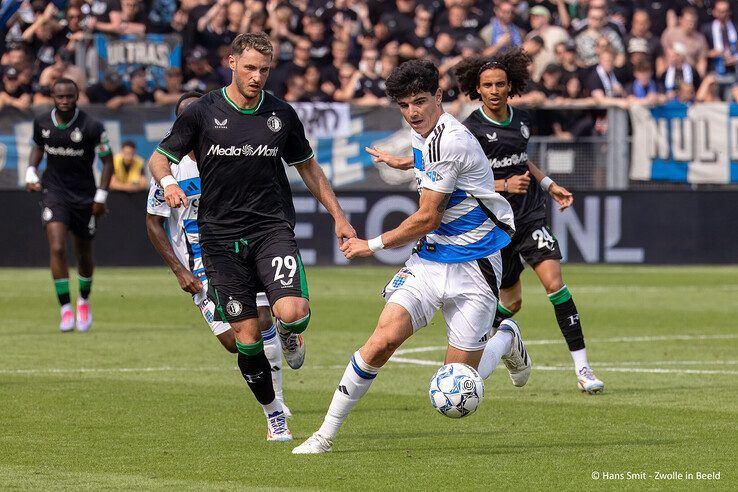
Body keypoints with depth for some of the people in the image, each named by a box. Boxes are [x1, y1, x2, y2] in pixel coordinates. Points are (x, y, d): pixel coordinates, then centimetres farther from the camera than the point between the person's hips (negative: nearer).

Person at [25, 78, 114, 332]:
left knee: (84, 254, 12)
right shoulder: (42, 122, -4)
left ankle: (84, 300, 39)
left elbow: (107, 159, -6)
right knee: (57, 248, -17)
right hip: (54, 190, 1)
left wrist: (101, 195, -10)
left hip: (84, 195, -1)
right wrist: (31, 172, 2)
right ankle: (65, 309, -12)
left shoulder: (92, 126, -15)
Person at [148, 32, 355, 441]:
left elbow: (307, 167, 18)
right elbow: (159, 158, 3)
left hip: (272, 228, 1)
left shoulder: (281, 114, 5)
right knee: (247, 338, -4)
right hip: (221, 235, 0)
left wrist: (338, 216, 13)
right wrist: (167, 182, -20)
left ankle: (289, 332, 15)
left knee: (291, 312, -24)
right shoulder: (202, 113, -1)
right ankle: (274, 415, 17)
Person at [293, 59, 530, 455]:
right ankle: (326, 434, -9)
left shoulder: (449, 141, -21)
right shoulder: (421, 136, 9)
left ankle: (506, 340, 29)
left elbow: (427, 218, -16)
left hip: (472, 268, -7)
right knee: (385, 337, -16)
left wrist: (373, 245, -5)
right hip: (430, 257, 7)